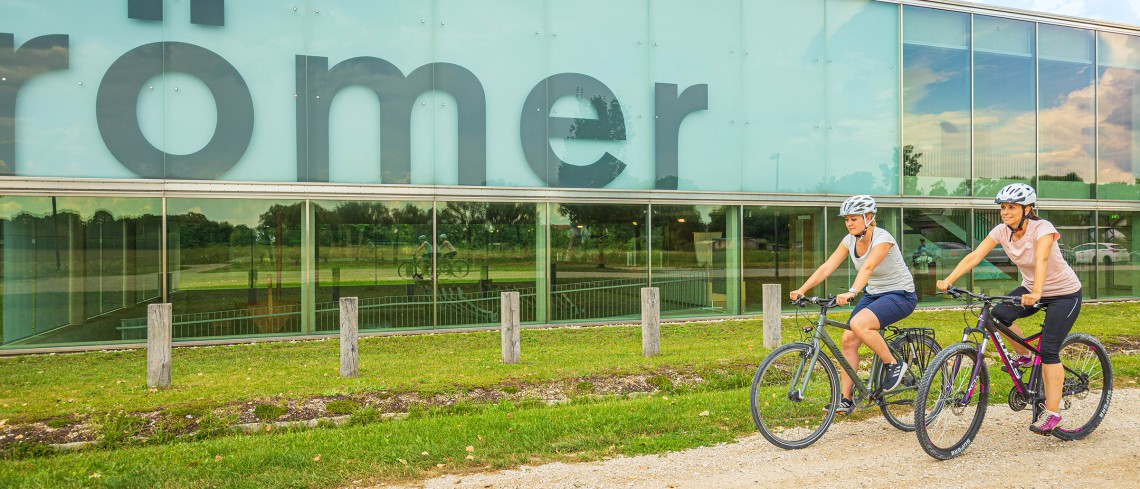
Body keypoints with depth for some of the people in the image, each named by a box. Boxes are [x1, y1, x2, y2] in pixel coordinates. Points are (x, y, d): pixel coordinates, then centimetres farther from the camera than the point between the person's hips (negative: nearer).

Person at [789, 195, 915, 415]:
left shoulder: (882, 238, -22)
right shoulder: (850, 240, -2)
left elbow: (868, 267, -40)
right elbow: (826, 267, -10)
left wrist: (851, 293, -56)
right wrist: (802, 289, -22)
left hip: (900, 295, -7)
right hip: (874, 294, 7)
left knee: (859, 323, -31)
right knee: (848, 339, -7)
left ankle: (894, 365, -8)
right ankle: (846, 399, 1)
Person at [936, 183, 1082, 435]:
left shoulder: (1042, 228, -27)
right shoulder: (1002, 231, -11)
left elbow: (1041, 260, -45)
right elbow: (974, 256, -20)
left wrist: (1036, 293, -61)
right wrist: (948, 280, -33)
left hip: (1064, 293, -6)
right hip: (1032, 290, 6)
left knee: (1048, 351, -12)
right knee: (998, 315, -19)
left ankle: (1052, 412, -1)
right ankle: (1023, 356, 10)